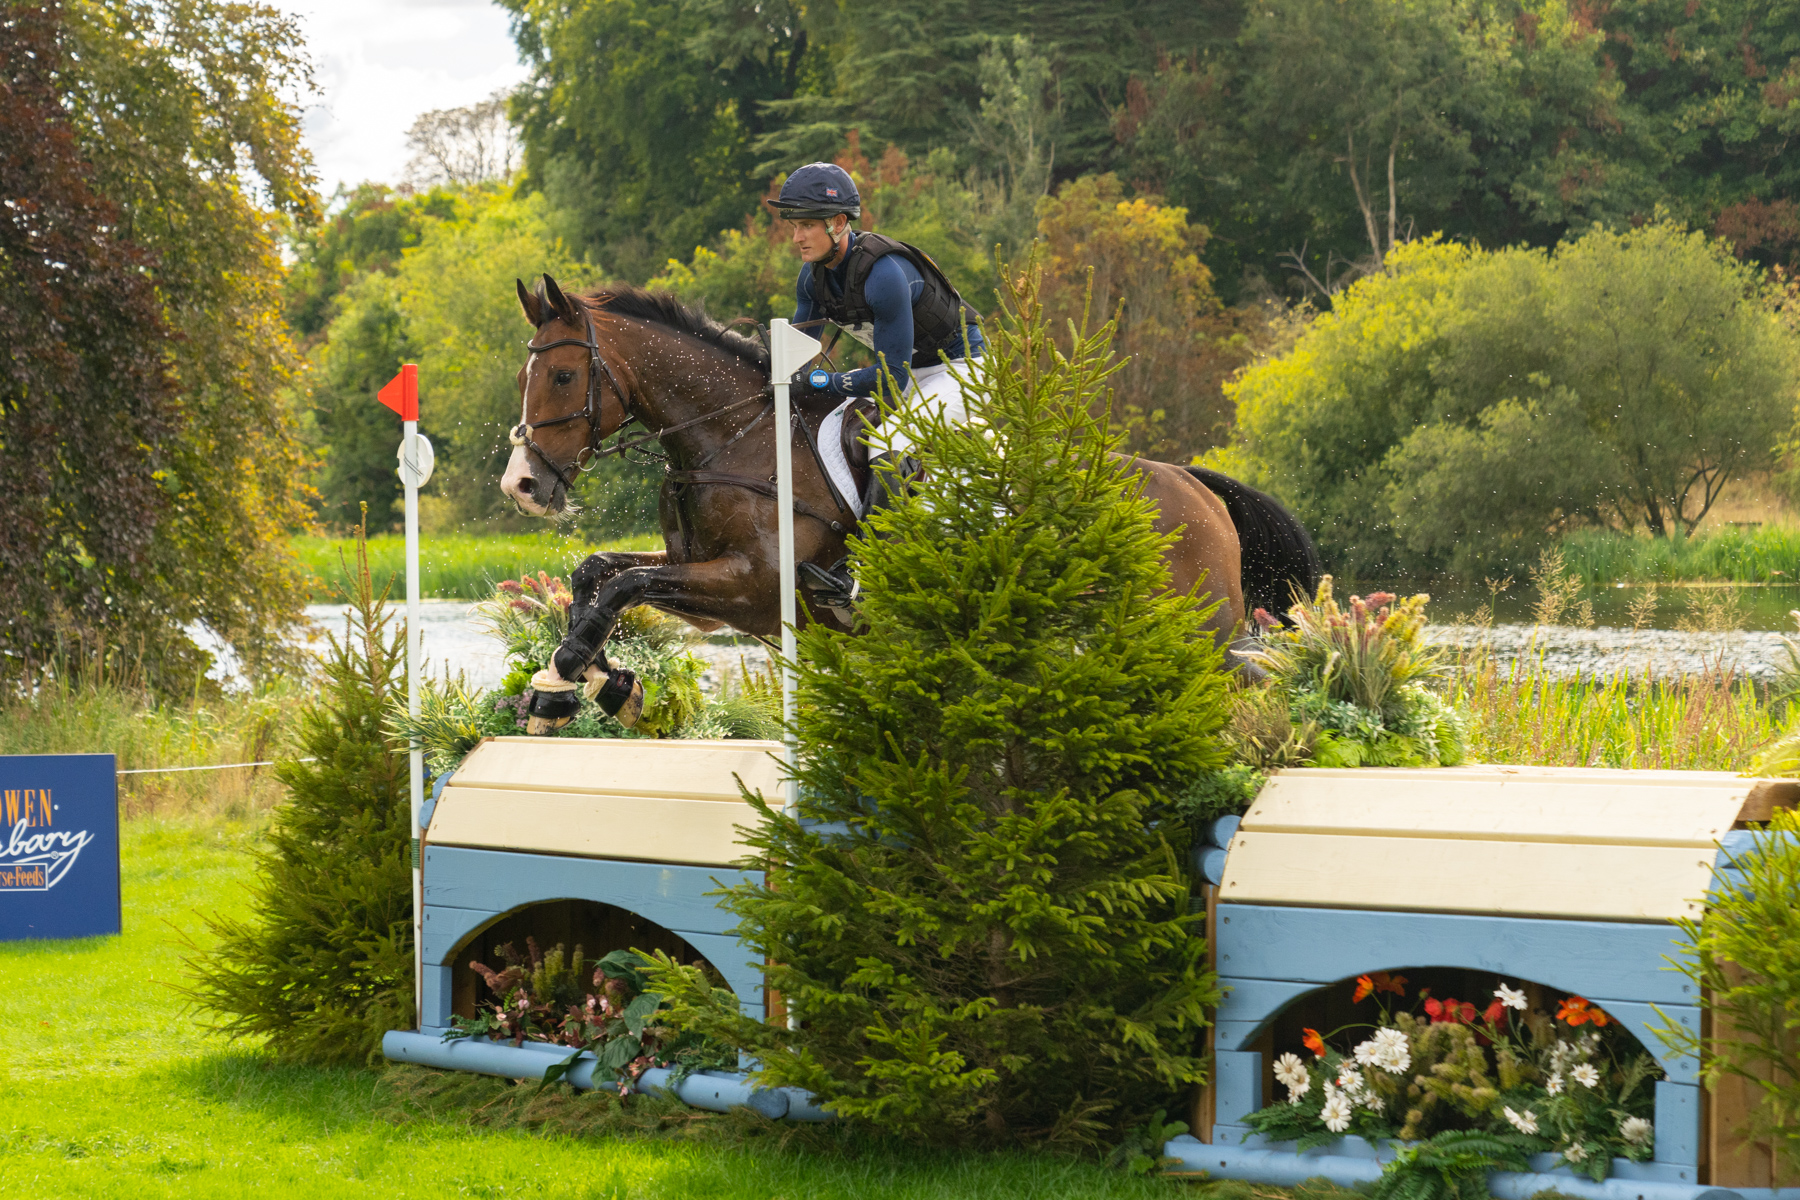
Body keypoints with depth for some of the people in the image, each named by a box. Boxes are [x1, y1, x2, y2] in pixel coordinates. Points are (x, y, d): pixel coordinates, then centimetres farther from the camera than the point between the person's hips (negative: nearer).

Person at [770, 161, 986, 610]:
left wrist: (819, 382, -29)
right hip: (904, 370, 9)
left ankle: (852, 580, -36)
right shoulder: (814, 275, -6)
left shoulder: (883, 273, -32)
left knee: (888, 446, -29)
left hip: (956, 368, -9)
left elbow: (892, 378, -29)